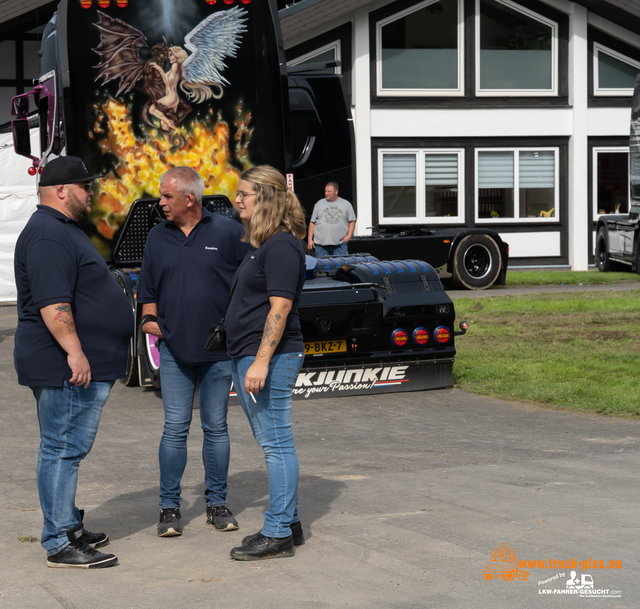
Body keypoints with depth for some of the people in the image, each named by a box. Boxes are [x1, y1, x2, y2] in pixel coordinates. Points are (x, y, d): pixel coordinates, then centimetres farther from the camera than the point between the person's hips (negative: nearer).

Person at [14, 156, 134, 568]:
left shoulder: (64, 230, 20)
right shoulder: (48, 235, -16)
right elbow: (52, 303, -25)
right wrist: (74, 352, -28)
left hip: (84, 366, 11)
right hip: (68, 367, -11)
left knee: (68, 449, 16)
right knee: (63, 450, -8)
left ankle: (70, 528, 25)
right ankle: (61, 544, -5)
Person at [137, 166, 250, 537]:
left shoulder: (229, 233, -2)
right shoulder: (158, 238, 10)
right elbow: (149, 289, 16)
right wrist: (149, 318, 2)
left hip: (219, 350, -2)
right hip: (174, 350, 2)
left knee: (216, 428, 7)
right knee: (175, 429, 0)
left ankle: (217, 503, 17)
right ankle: (170, 507, 7)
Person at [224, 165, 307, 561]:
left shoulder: (281, 246, -14)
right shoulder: (262, 244, 17)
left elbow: (280, 307, -20)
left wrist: (261, 361, -25)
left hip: (270, 357, -11)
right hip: (248, 357, 11)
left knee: (277, 444, -6)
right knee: (273, 443, 15)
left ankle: (278, 535, -3)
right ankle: (289, 523, 22)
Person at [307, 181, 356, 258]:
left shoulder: (346, 204, 10)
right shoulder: (319, 204, 13)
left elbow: (352, 221, 10)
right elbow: (312, 222, 13)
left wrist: (349, 236, -4)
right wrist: (310, 239, 5)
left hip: (340, 243, -1)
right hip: (321, 243, 1)